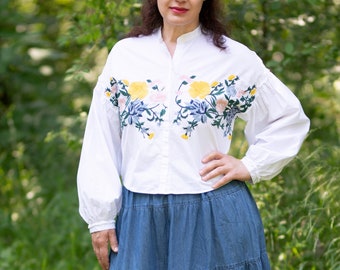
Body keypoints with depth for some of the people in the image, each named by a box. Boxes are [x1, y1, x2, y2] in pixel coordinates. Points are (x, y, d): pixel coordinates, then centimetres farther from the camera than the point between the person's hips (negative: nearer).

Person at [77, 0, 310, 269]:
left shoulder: (235, 58, 0)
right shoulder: (124, 54, 5)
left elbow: (291, 118, 10)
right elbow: (100, 143, 6)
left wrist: (250, 167, -2)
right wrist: (100, 217, 2)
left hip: (214, 217, -1)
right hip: (140, 218, 2)